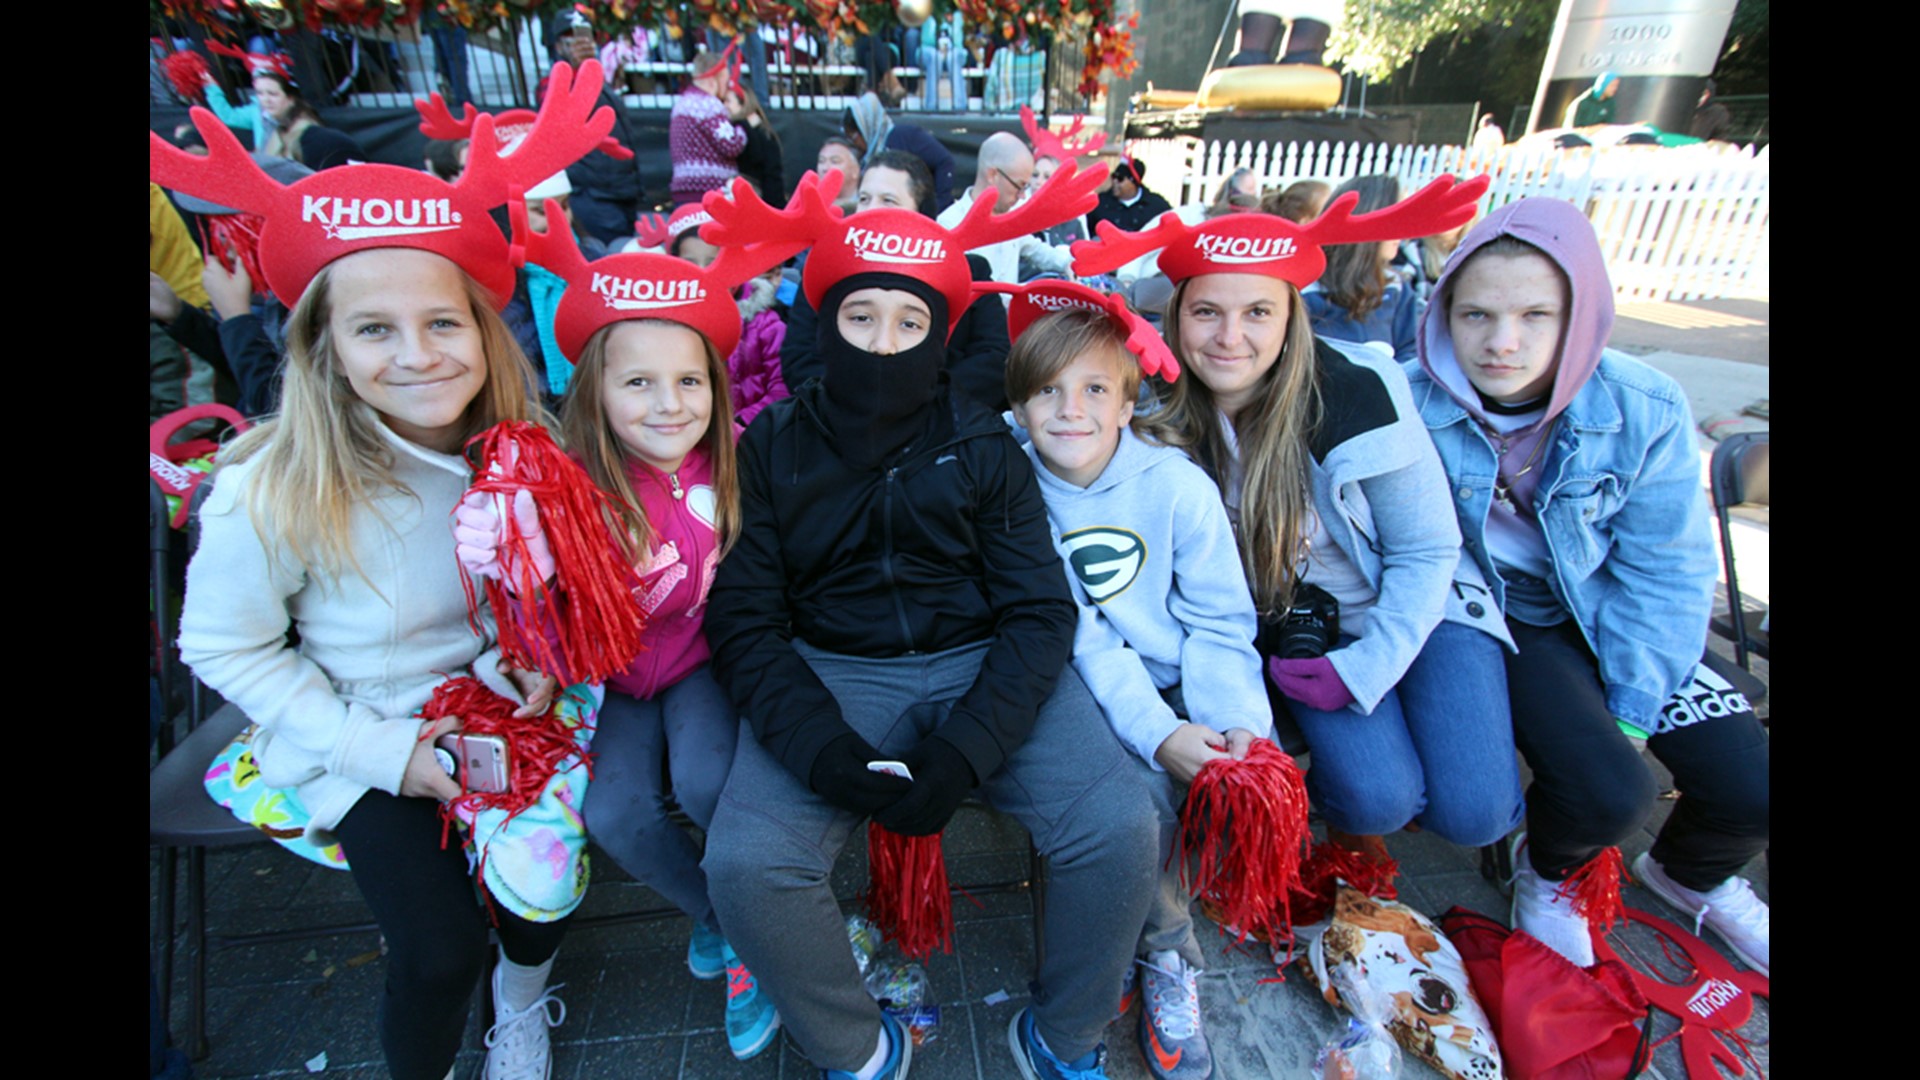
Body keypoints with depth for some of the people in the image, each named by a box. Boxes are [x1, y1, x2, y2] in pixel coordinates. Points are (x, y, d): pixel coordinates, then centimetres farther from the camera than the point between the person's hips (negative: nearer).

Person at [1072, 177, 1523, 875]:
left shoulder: (1356, 394, -22)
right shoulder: (1163, 414, -16)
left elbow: (1427, 550, -13)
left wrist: (1367, 667, -19)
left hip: (1414, 606, 0)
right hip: (1299, 626, 1)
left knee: (1473, 812, -16)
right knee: (1379, 798, -21)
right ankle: (1350, 812, 14)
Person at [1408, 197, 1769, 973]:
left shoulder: (1646, 409, -15)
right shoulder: (1411, 405, -21)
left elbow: (1663, 573, -8)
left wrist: (1631, 714, -12)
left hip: (1610, 617, 3)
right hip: (1497, 617, -2)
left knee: (1749, 792, -6)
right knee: (1607, 793, -22)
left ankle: (1690, 874, 33)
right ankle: (1549, 872, 17)